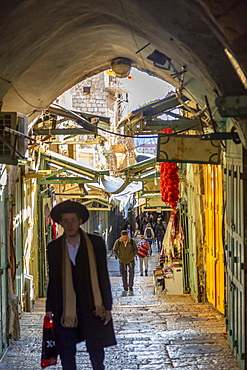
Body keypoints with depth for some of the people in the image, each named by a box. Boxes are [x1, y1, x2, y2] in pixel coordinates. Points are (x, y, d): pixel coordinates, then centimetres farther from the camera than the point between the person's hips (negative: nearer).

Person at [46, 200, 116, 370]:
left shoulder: (96, 243, 2)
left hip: (91, 308, -1)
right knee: (67, 355, 4)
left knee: (97, 353, 1)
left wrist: (107, 307, -1)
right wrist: (50, 309, 5)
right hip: (64, 310, 1)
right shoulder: (54, 247, 6)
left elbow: (103, 276, 3)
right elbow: (53, 280, 10)